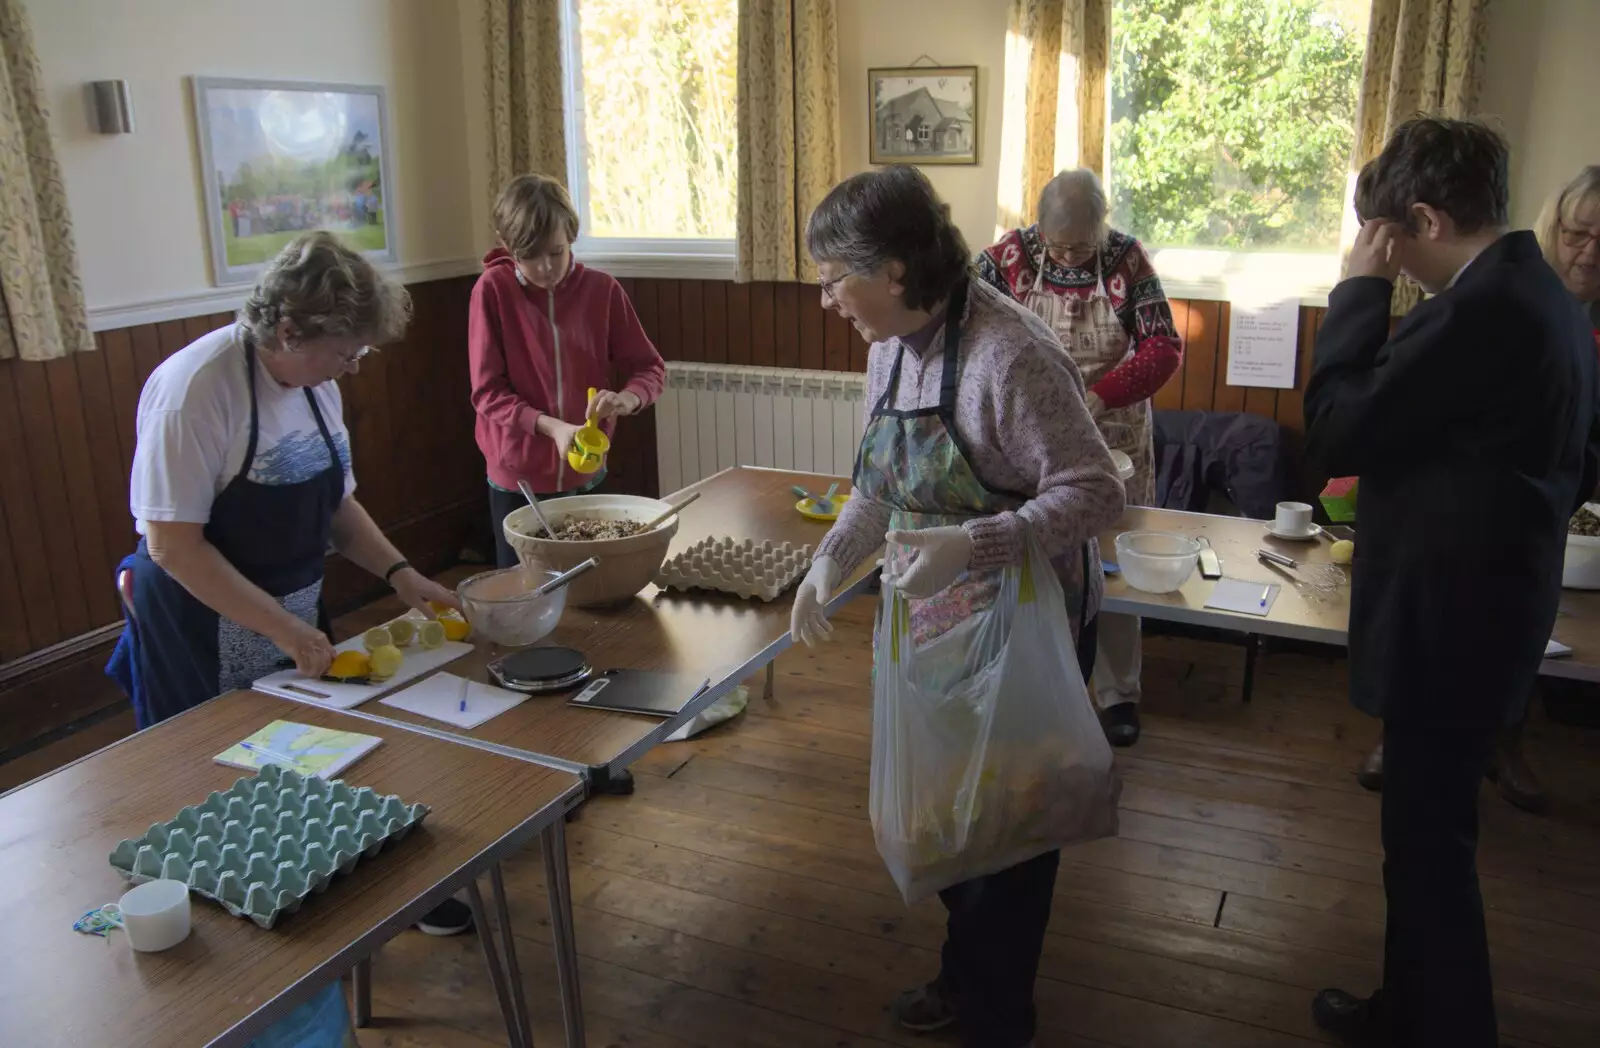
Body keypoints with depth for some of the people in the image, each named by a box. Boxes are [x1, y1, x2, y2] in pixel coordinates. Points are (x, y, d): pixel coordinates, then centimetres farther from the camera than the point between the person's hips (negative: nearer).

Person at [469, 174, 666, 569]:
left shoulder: (602, 290, -5)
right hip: (518, 480, -2)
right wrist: (551, 427, -26)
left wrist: (626, 399, -22)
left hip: (585, 475, 2)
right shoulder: (492, 290, -10)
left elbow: (650, 367, 1)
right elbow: (488, 392, -11)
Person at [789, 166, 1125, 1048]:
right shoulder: (890, 348, 1)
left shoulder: (1009, 355, -25)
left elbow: (1096, 492, -23)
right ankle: (967, 974, 45)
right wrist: (829, 565, 0)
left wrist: (972, 544, -34)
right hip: (938, 620, 8)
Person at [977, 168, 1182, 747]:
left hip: (1111, 436, 0)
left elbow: (1164, 347, -12)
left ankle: (1118, 694, 22)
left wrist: (1100, 395, -26)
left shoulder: (1127, 259, -8)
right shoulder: (1012, 254, -7)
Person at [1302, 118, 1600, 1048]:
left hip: (1448, 621, -10)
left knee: (1429, 842, 5)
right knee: (1427, 831, 21)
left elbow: (1337, 432, -21)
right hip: (1490, 606, 10)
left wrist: (1360, 289, -13)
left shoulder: (1480, 308, -23)